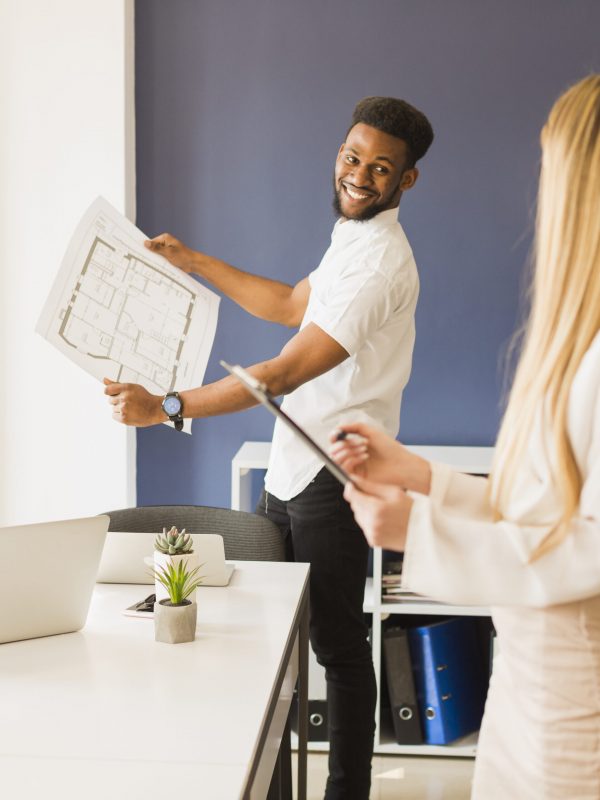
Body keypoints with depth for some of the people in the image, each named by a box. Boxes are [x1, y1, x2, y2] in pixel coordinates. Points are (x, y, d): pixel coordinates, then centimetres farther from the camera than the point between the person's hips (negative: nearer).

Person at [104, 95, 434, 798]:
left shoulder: (380, 262, -19)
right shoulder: (352, 238, 14)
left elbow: (284, 374, -24)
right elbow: (291, 305, 29)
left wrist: (165, 408, -21)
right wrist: (193, 261, 29)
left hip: (333, 477, -9)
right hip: (290, 467, 10)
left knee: (337, 643, 2)